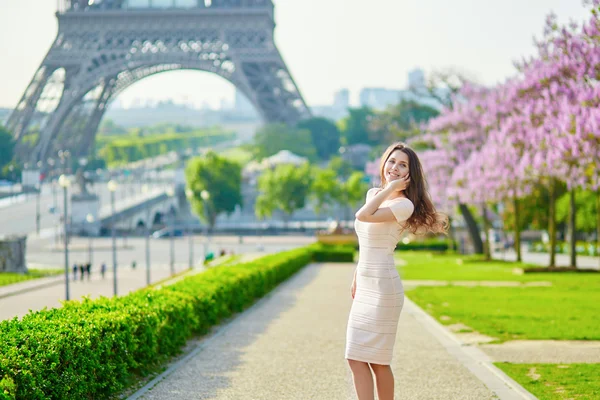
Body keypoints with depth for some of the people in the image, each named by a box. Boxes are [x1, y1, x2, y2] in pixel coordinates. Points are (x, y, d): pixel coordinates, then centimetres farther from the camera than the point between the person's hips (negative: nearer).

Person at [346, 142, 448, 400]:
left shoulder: (404, 205, -12)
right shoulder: (373, 194, 12)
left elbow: (363, 216, -24)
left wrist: (391, 188, -14)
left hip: (383, 288, -8)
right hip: (365, 287, 8)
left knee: (377, 360, -3)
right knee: (356, 358, 4)